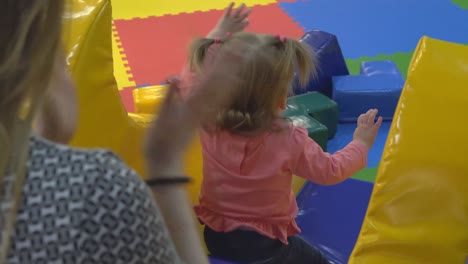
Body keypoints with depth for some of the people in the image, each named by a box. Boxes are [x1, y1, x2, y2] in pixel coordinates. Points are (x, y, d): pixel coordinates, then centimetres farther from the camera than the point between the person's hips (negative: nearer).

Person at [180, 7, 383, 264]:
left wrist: (215, 38, 11)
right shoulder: (289, 142, -24)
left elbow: (191, 80, 5)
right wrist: (361, 143, 10)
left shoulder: (208, 123, -15)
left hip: (215, 236, 3)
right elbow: (332, 170, -6)